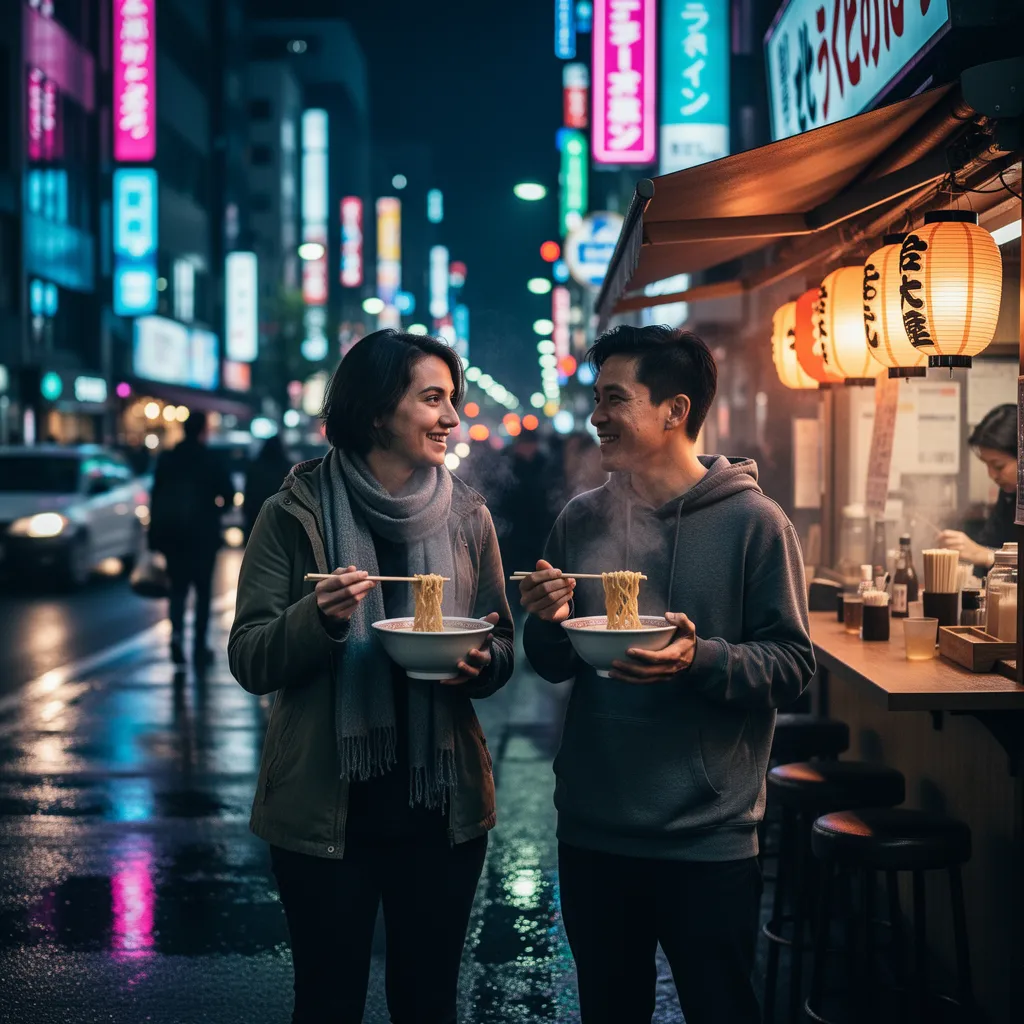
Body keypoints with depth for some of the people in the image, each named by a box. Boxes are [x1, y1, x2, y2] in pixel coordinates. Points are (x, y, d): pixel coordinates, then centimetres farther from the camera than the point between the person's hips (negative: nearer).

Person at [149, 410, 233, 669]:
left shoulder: (165, 459, 3)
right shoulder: (209, 460, -7)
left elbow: (156, 497, 3)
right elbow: (228, 492, -10)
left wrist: (155, 534, 6)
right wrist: (215, 510, 11)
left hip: (171, 533, 3)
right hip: (202, 533, -3)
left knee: (178, 586, 12)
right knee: (202, 589, 8)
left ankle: (176, 631, -14)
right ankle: (199, 648, 8)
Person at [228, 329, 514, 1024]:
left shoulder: (468, 517, 2)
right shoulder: (297, 514, -6)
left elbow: (503, 650, 8)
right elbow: (250, 661, -7)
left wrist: (479, 665, -15)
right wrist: (319, 619, -26)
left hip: (441, 804, 3)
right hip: (324, 806, -2)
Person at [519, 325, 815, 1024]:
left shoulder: (752, 521, -9)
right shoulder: (582, 521, 4)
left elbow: (793, 666, -10)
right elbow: (553, 667, 11)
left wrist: (702, 661, -27)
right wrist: (550, 624, -11)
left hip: (709, 837, -4)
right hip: (592, 830, 4)